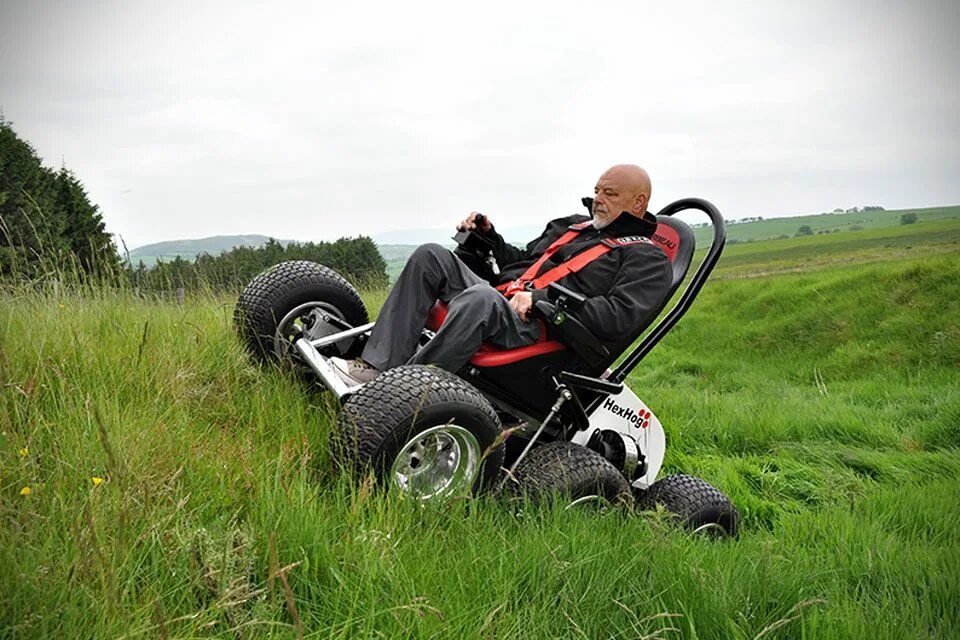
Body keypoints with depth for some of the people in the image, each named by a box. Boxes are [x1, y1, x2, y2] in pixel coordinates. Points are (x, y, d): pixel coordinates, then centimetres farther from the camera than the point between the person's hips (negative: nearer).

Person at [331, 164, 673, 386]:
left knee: (481, 299, -39)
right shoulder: (571, 226, 29)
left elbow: (618, 316, -12)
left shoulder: (648, 259, 5)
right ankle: (378, 366, -22)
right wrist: (489, 235, 17)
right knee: (432, 256, -11)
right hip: (501, 302, 8)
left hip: (540, 331, -8)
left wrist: (543, 300, -17)